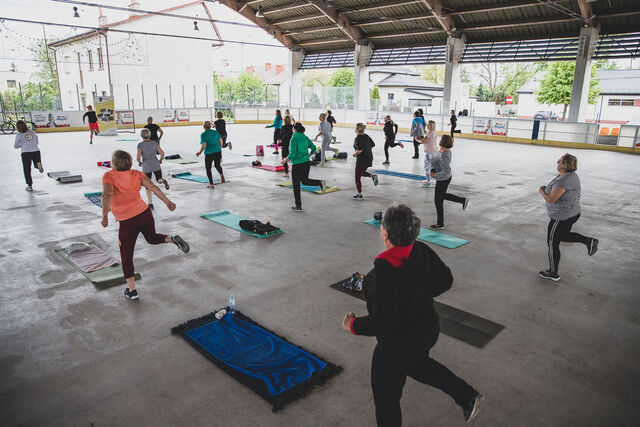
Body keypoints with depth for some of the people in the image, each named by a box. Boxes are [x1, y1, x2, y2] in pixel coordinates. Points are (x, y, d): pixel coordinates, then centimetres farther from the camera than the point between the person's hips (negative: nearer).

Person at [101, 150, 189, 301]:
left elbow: (107, 194, -26)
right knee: (152, 238, 32)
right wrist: (167, 202, -3)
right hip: (145, 213, 5)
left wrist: (105, 216, -36)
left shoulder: (109, 176, -10)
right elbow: (153, 187, -5)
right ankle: (173, 239, 1)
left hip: (128, 223, -4)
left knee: (126, 256, 11)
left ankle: (132, 290, 15)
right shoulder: (136, 174, 3)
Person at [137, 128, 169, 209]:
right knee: (159, 180, 20)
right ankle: (164, 181, -20)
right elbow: (162, 153, -6)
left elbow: (138, 157, -17)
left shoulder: (140, 145, -10)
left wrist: (139, 162, 4)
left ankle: (151, 204, 11)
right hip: (156, 165, 2)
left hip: (146, 167, -2)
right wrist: (160, 160, 12)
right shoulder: (155, 143, -2)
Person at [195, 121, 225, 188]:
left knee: (208, 168, 13)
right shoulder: (215, 131, 5)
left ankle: (211, 184, 10)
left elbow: (204, 145, -15)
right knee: (217, 165, 24)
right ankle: (221, 174, -8)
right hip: (218, 151, 4)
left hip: (209, 153, -4)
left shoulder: (203, 134, -7)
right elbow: (221, 141, 7)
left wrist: (200, 152, 0)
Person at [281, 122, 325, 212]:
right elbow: (313, 148, 8)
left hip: (297, 164, -7)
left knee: (296, 186, 6)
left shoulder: (294, 139, -13)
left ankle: (298, 206, 12)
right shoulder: (305, 138, 7)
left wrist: (286, 159, -4)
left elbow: (293, 153, -19)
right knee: (305, 181, 25)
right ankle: (320, 182, -3)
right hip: (306, 163, 7)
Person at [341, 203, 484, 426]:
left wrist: (353, 325, -15)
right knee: (416, 364, 39)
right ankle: (468, 397, 42)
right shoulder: (422, 251, -13)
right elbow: (445, 279, 3)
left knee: (386, 397, 17)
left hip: (397, 345, -8)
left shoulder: (384, 270, -35)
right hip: (428, 329, 8)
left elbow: (382, 322, -32)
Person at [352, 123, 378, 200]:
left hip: (361, 160, -8)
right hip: (369, 158, 8)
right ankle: (373, 176, 5)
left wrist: (354, 154, -9)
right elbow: (373, 145, 13)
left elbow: (359, 150, -26)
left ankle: (360, 195, 11)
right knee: (361, 172, 30)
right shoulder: (366, 136, 6)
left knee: (357, 177, 6)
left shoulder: (358, 138, -18)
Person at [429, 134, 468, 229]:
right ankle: (463, 200, 35)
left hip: (442, 180, -9)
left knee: (438, 201, 7)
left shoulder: (442, 156, -32)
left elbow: (447, 172, -33)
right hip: (446, 179, 9)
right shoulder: (447, 151, -4)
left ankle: (440, 224, 23)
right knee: (442, 196, 32)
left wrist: (435, 175, -24)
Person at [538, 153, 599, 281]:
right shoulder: (572, 175, 4)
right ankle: (589, 241, 16)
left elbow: (551, 199, -26)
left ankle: (553, 273, 18)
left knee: (553, 244, 5)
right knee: (564, 236, 32)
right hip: (572, 213, 10)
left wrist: (541, 191, -9)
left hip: (561, 217, -10)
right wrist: (548, 189, 5)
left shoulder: (563, 180, -28)